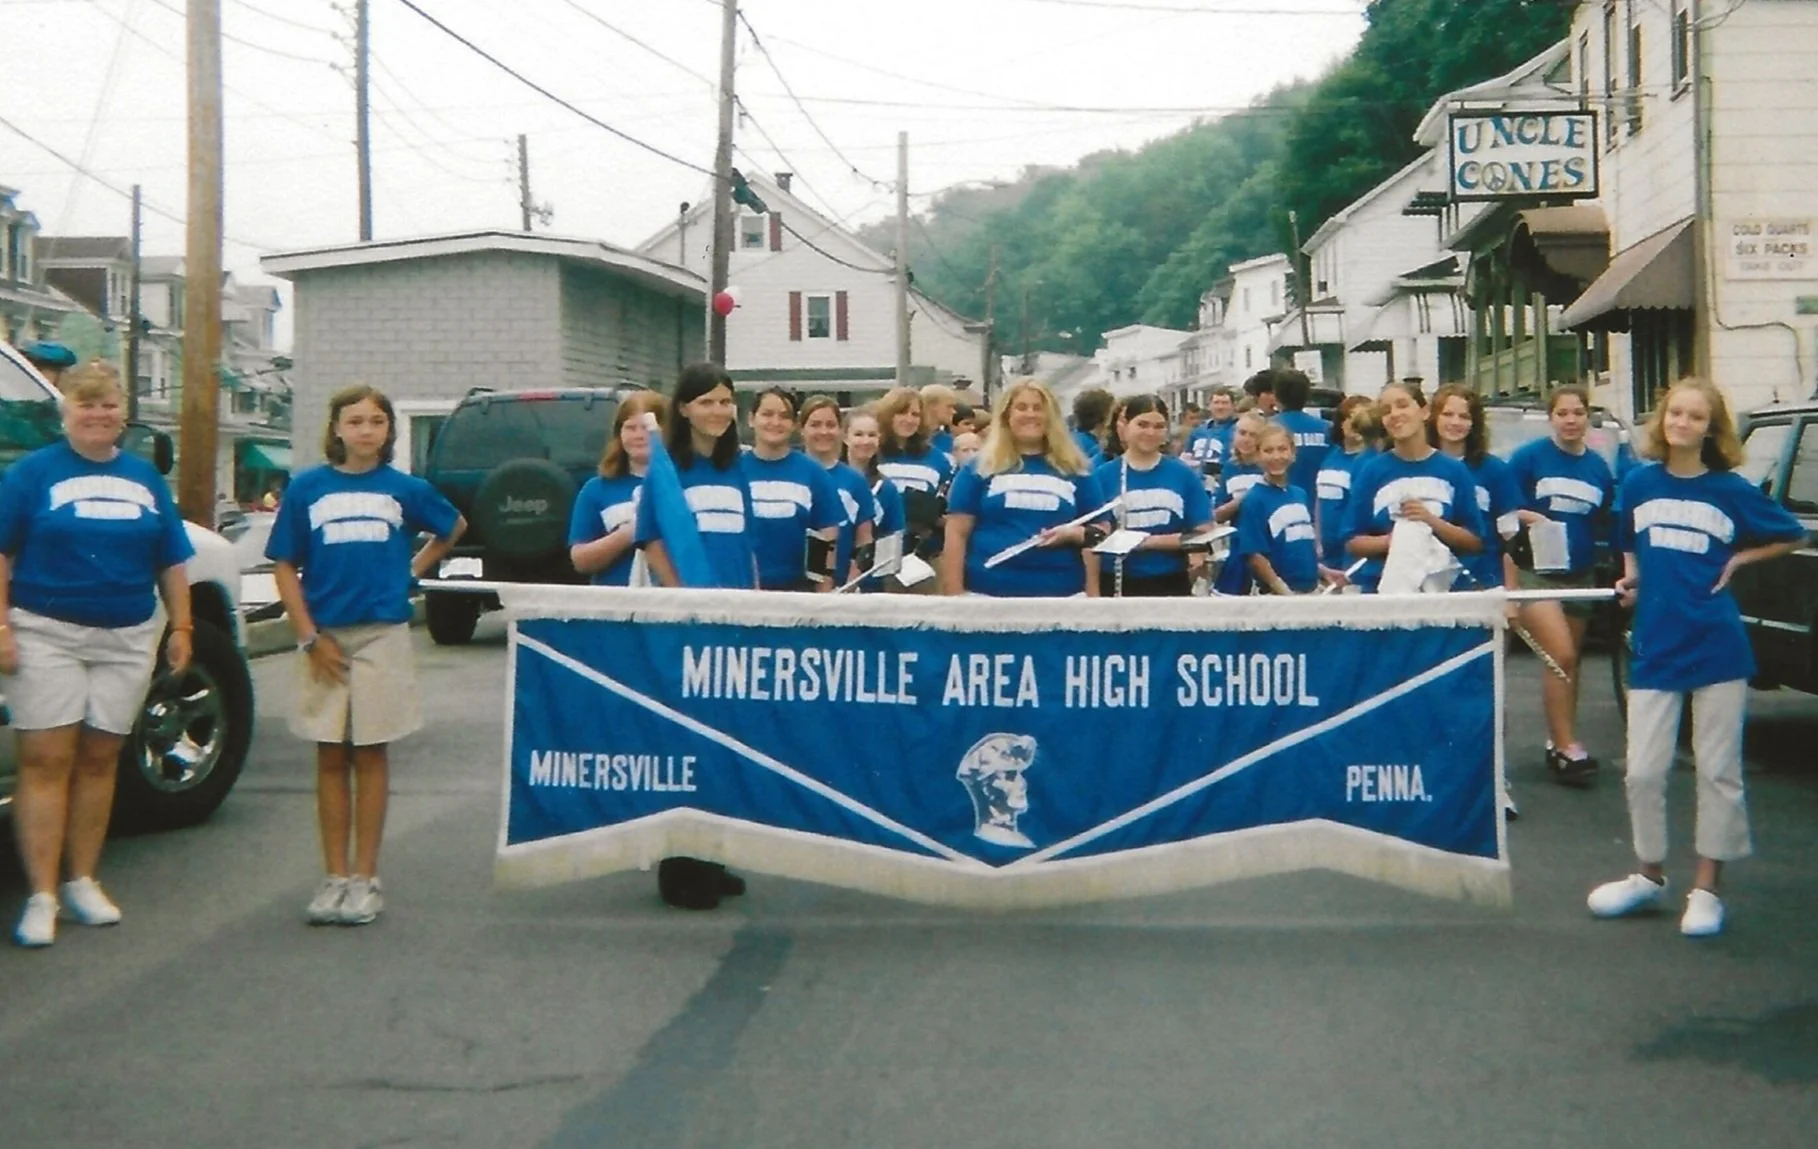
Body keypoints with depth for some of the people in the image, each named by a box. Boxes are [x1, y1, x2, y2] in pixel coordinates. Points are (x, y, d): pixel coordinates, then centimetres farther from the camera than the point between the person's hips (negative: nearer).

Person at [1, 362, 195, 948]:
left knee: (99, 758, 9)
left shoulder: (145, 478, 11)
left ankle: (83, 881, 19)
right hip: (47, 635, -4)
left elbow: (171, 561, 14)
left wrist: (181, 626, 7)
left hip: (127, 639, 4)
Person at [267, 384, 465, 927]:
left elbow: (453, 527, 21)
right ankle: (334, 877, 13)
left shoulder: (405, 489, 3)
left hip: (382, 635, 0)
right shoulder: (307, 487, 1)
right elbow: (285, 568, 1)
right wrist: (310, 637, -6)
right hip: (324, 637, 0)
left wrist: (412, 570, 9)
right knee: (331, 758, 6)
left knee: (371, 756, 4)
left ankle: (365, 878, 10)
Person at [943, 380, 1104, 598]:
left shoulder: (1074, 470, 11)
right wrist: (954, 596, -4)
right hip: (989, 594, -1)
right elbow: (957, 533, 4)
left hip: (1062, 595, 2)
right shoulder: (981, 468, 7)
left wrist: (1072, 534, -8)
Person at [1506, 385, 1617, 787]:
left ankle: (1559, 742, 22)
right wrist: (1530, 517, -21)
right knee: (1561, 656, -15)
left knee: (1569, 661, 12)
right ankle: (1566, 747, -10)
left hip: (1581, 576, 5)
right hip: (1536, 573, -5)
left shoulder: (1599, 467, 4)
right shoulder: (1528, 457, -7)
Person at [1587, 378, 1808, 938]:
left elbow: (1793, 537, 10)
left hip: (1717, 647, -2)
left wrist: (1737, 561, -1)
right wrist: (1632, 579, 5)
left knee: (1718, 771, 3)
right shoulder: (1638, 484, 5)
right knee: (1643, 771, 3)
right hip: (1656, 646, 2)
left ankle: (1706, 890, 14)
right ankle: (1649, 876, 22)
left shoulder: (1731, 491, -1)